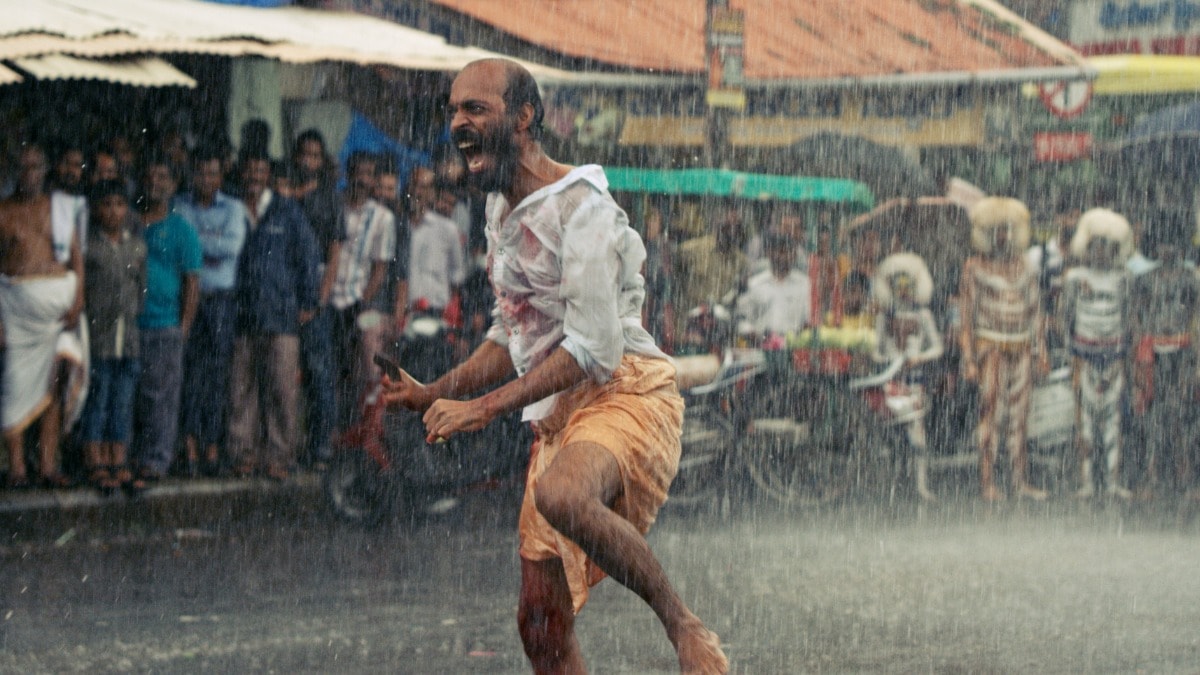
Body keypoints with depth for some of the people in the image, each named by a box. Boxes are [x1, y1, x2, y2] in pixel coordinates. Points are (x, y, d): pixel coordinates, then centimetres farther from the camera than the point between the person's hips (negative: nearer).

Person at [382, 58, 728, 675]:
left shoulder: (578, 205, -12)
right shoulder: (501, 211, 16)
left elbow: (596, 349, -20)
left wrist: (487, 407, -21)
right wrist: (435, 393, 11)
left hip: (625, 395, -9)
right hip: (557, 416, 9)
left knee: (560, 495, -41)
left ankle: (684, 626, -24)